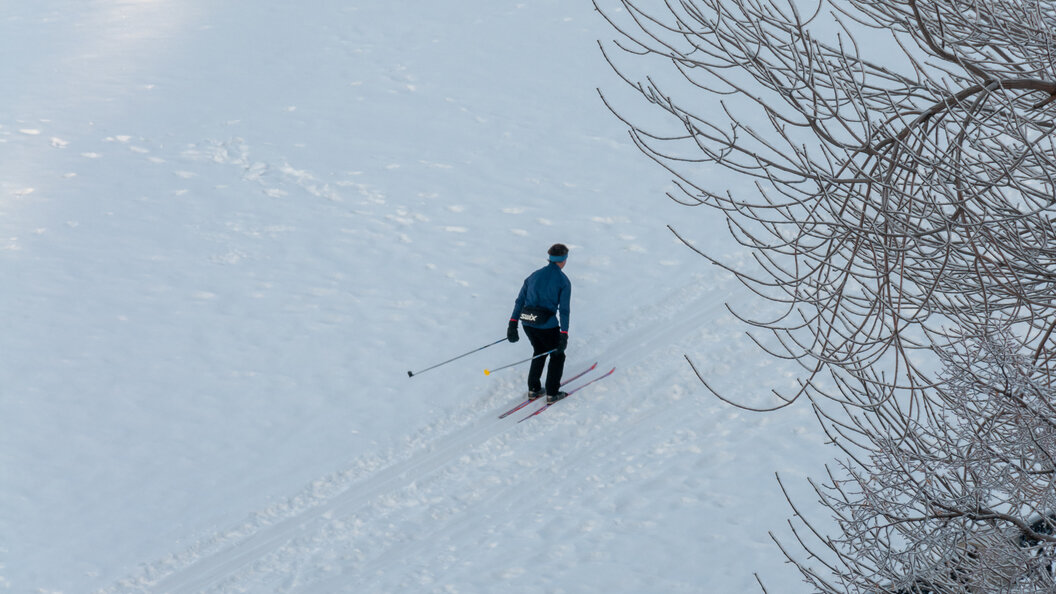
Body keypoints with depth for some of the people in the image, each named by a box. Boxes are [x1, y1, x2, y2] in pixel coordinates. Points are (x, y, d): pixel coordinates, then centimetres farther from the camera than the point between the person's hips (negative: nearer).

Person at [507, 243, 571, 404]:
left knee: (540, 351, 28)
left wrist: (513, 325, 10)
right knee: (557, 355, 17)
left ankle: (533, 389, 28)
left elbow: (519, 301, 9)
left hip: (527, 322, 5)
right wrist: (564, 335, -11)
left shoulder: (534, 275, 11)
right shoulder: (563, 281, -5)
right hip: (547, 325, -5)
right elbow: (564, 310, -11)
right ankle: (552, 394, 16)